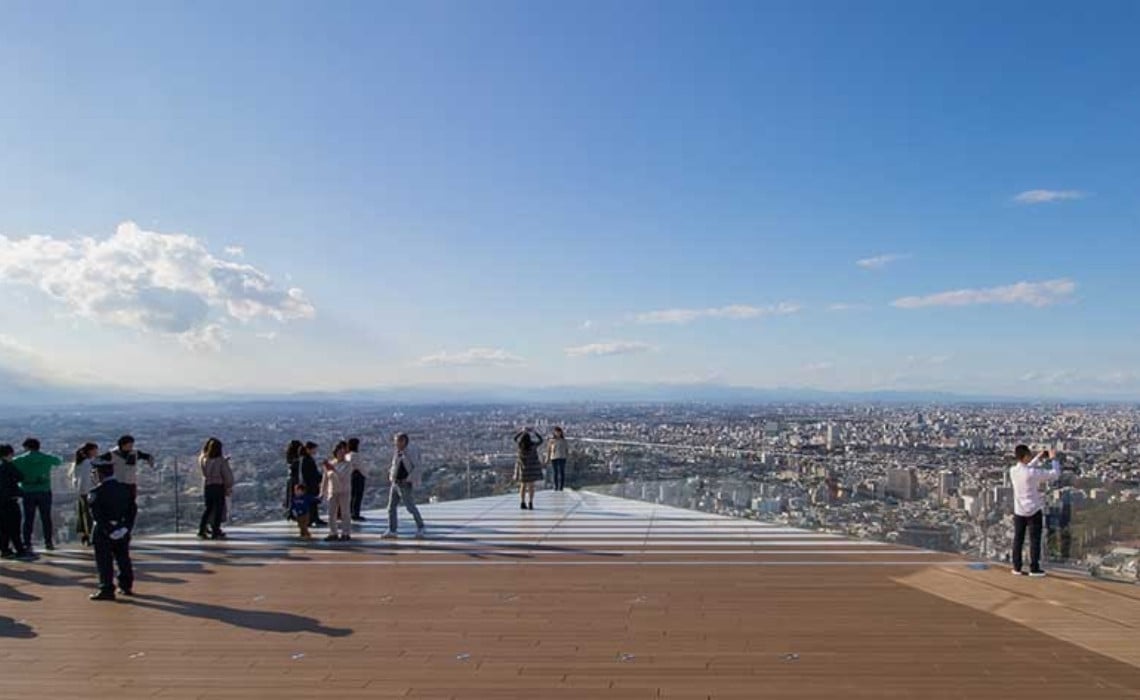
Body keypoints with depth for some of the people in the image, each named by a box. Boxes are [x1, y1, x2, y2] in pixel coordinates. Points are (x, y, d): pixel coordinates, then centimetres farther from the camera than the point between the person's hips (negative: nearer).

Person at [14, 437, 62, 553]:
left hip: (28, 492, -1)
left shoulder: (21, 460, -2)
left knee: (28, 519, 6)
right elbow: (59, 461, 20)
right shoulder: (47, 458, 3)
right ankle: (48, 542, 10)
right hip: (44, 492, 1)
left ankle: (27, 544, 5)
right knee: (46, 518, 8)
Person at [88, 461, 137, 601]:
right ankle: (126, 586, 24)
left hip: (104, 532, -6)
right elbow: (133, 509, 5)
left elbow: (96, 515, -17)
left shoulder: (97, 492, -13)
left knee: (104, 562, 1)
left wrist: (108, 529, -12)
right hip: (123, 531, 6)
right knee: (123, 559, 16)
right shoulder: (126, 489, 4)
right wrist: (128, 526, 8)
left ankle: (107, 590, 2)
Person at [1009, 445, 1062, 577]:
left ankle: (1017, 567, 14)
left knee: (1018, 539, 10)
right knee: (1035, 539, 5)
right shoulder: (1033, 473, -21)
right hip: (1033, 510, -5)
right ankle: (1034, 568, 8)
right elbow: (1055, 473, -13)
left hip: (1019, 511, 5)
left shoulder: (1013, 471, -4)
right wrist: (1054, 459, 2)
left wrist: (1039, 458, 17)